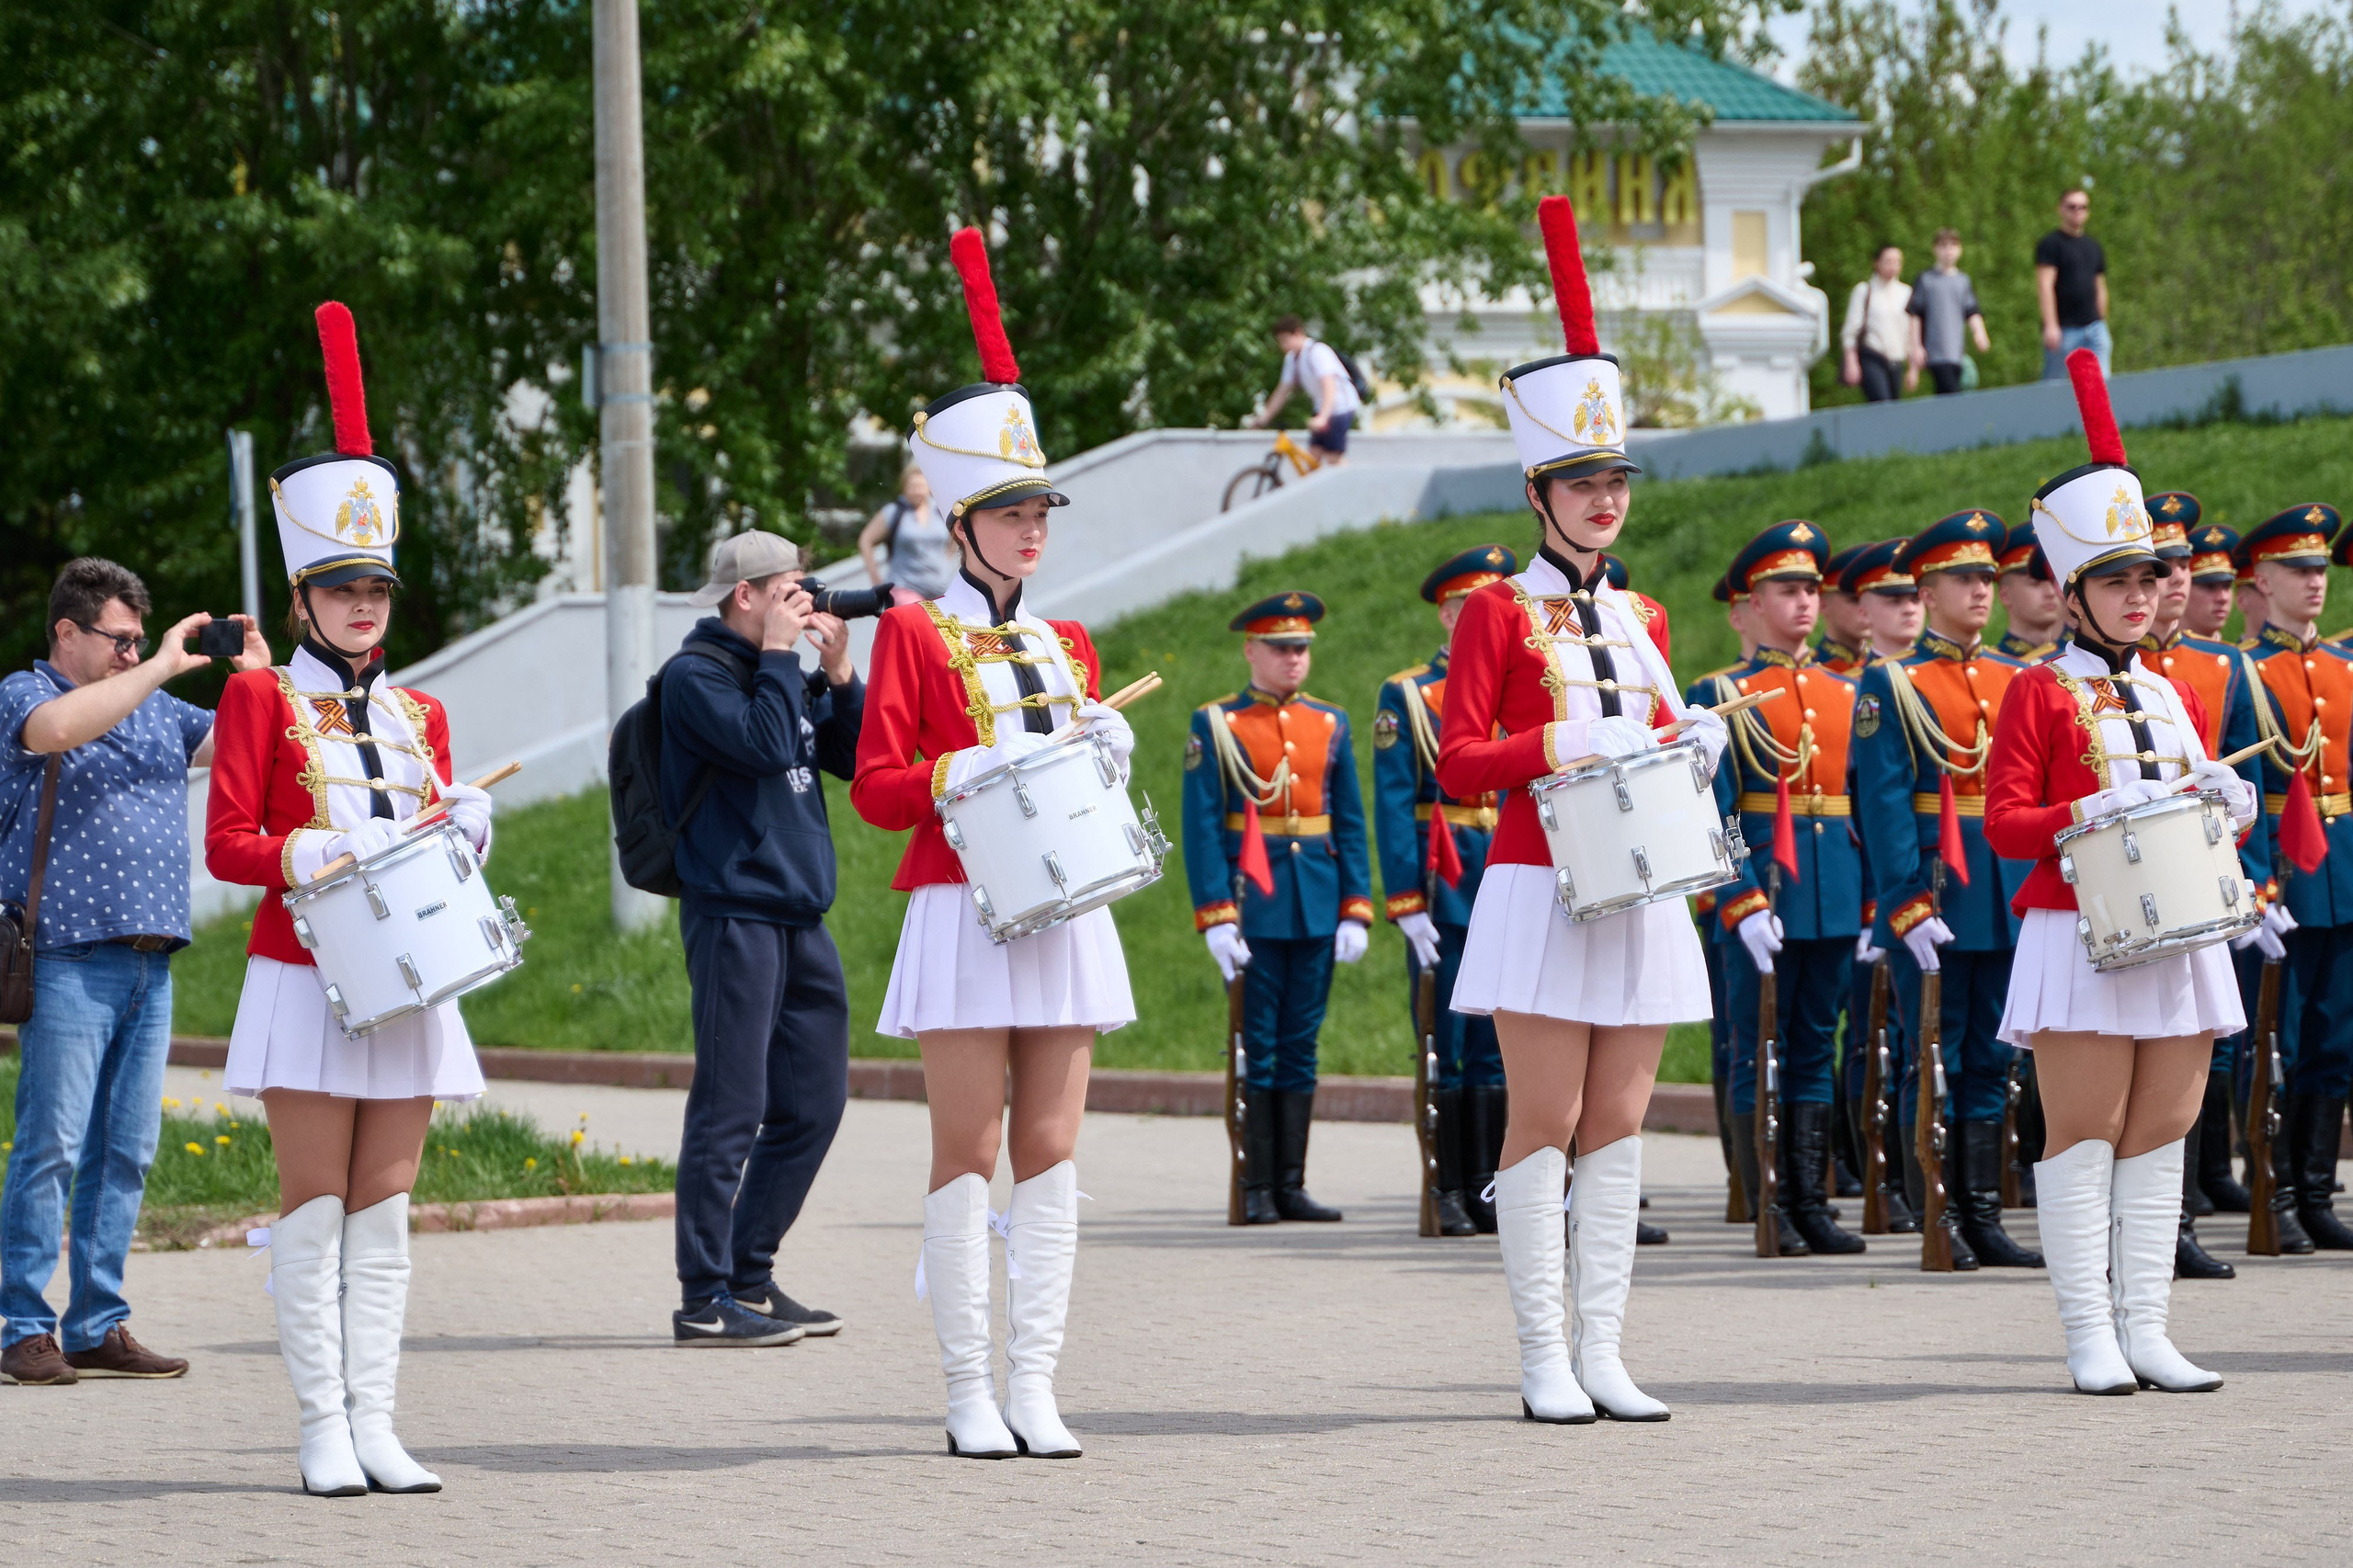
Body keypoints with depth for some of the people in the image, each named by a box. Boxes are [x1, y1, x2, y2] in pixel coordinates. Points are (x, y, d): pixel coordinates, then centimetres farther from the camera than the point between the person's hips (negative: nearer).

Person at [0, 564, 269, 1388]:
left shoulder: (156, 708, 20)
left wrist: (259, 681, -3)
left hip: (150, 961, 7)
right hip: (68, 958, -7)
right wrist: (161, 669, -19)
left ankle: (99, 1327, 10)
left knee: (126, 1151, 6)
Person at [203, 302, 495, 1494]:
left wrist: (460, 833, -3)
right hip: (306, 980, -5)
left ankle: (377, 1422, 4)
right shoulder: (263, 699, 1)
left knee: (383, 1210, 4)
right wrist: (308, 856, -22)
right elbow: (227, 844, -6)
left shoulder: (419, 713, 15)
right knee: (317, 1208, -4)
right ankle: (326, 1430, -2)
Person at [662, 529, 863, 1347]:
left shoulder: (783, 674, 18)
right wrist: (778, 655, -11)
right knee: (731, 1108, -9)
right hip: (735, 916, -9)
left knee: (813, 1102, 10)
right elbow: (764, 743, -21)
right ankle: (704, 1301, -6)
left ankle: (750, 1279, 19)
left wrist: (837, 674, 3)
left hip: (798, 916, 9)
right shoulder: (696, 674, -6)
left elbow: (856, 757, 14)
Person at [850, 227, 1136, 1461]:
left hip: (1061, 909, 5)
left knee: (1049, 1152, 1)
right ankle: (972, 1395, -2)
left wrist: (1103, 754, 0)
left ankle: (1035, 1390, 2)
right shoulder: (917, 634, 1)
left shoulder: (1067, 646, 16)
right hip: (964, 915, -5)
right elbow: (876, 789, -4)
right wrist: (971, 771, -19)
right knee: (969, 1154, -5)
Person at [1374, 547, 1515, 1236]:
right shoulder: (1406, 696, 0)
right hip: (1443, 891, -3)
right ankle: (1448, 1193, 5)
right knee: (1445, 1051, 0)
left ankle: (1488, 1187, 10)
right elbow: (1392, 808, -5)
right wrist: (1407, 905, -12)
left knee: (1496, 1050, 5)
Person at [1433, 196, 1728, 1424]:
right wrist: (1563, 744, -21)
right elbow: (1457, 764, -7)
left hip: (1637, 893, 6)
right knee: (1546, 1123, -6)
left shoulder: (1635, 621, 15)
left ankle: (1604, 1352, 8)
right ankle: (1545, 1360, -3)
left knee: (1619, 1124, 5)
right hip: (1541, 891, -6)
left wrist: (1689, 748, 1)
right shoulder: (1500, 613, -2)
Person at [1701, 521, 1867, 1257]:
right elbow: (1712, 814, -8)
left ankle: (1810, 1203, 11)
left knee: (1816, 1048, 8)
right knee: (1759, 1052, -1)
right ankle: (1769, 1208, 2)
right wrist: (1743, 905, -17)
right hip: (1763, 889, -5)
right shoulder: (1726, 696, -2)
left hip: (1836, 895, 5)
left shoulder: (1846, 694, 13)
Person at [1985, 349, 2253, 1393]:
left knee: (2160, 1133, 5)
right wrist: (2087, 814, -22)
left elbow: (2207, 814, 23)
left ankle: (2147, 1331, 8)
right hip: (2080, 936, -6)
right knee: (2084, 1135, -5)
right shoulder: (2040, 694, 0)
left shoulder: (2176, 700, 18)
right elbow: (2004, 823, -6)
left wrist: (2229, 807, 1)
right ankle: (2092, 1337, -3)